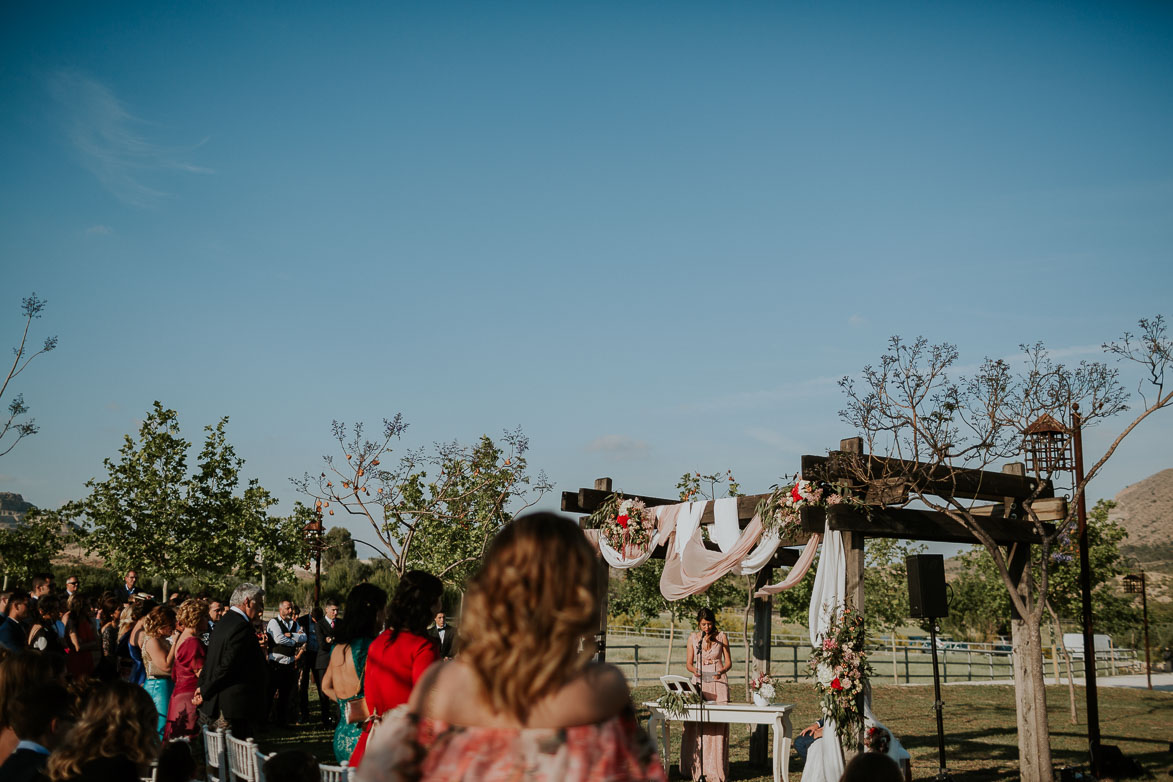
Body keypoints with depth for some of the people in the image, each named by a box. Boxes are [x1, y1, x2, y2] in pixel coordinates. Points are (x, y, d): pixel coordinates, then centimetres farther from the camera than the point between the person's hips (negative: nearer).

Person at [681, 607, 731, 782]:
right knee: (694, 724, -4)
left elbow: (728, 662, 5)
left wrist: (721, 671, -15)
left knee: (717, 725, -7)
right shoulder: (693, 638, 7)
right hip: (699, 682, 2)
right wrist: (695, 671, -13)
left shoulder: (721, 637, 3)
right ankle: (695, 767, 4)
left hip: (718, 682, -2)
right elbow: (689, 663, 9)